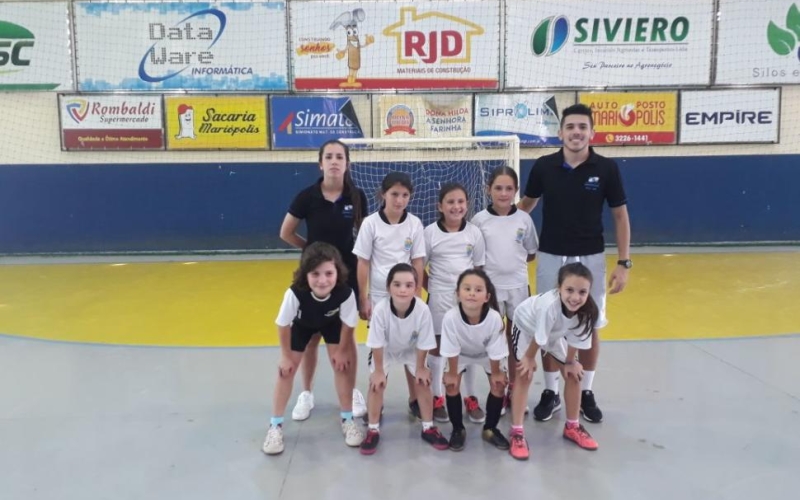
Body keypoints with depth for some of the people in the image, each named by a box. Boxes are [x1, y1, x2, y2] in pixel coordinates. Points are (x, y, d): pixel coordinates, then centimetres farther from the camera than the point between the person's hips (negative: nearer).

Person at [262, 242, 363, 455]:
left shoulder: (346, 293, -40)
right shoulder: (295, 293, -43)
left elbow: (348, 324, -19)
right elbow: (283, 325, -23)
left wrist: (341, 350, -6)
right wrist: (286, 355, -11)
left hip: (332, 324, 1)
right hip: (301, 324, 0)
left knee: (342, 364, 0)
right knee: (286, 369, 1)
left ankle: (347, 419, 21)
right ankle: (275, 425, 17)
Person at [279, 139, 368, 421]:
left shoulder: (356, 197, -7)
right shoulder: (307, 196, -12)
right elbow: (286, 233, -1)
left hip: (347, 274, 1)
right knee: (310, 336, 10)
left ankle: (352, 392, 28)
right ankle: (306, 393, 27)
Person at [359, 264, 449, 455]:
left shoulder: (423, 310, -37)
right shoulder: (380, 309, -38)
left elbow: (423, 344, -21)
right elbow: (377, 344, -24)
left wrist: (420, 367, -10)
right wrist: (378, 370, -15)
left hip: (411, 349, 1)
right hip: (385, 350, -1)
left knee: (422, 382, -4)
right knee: (376, 383, -10)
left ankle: (428, 428, 15)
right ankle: (373, 430, 7)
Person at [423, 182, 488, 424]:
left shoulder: (474, 232, -1)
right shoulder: (430, 232, -6)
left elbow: (479, 266, 6)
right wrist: (431, 287, -6)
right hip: (439, 299, -1)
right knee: (436, 347, 9)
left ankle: (471, 398, 24)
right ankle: (437, 398, 24)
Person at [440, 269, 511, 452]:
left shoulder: (495, 318, -40)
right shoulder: (450, 317, -40)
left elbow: (495, 352, -23)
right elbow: (452, 351, -24)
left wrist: (496, 373, -10)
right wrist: (452, 373, -13)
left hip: (488, 354, 0)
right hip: (461, 354, 0)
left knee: (499, 385, -7)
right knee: (451, 385, -11)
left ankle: (490, 429, 15)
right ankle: (458, 429, 10)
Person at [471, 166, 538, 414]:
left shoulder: (523, 219, -1)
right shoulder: (480, 220, -5)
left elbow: (532, 253, 7)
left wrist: (513, 262, -4)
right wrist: (490, 264, -9)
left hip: (518, 286, 1)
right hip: (489, 286, -1)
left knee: (516, 339, 12)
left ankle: (514, 390, 26)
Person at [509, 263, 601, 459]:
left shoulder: (588, 311, -33)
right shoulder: (550, 305, -47)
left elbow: (576, 339, -14)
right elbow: (538, 337, -29)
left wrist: (570, 362, -2)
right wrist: (529, 357, -15)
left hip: (555, 333, 5)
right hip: (526, 327, -5)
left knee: (574, 374, 3)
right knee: (525, 376, -10)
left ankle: (572, 427, 21)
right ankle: (516, 433, -2)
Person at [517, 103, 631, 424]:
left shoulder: (606, 169, -7)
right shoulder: (544, 166, -5)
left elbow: (620, 217, -1)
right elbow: (526, 204, 10)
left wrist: (624, 263, -5)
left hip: (590, 258, 0)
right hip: (551, 258, 1)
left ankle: (586, 393, 25)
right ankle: (550, 392, 23)